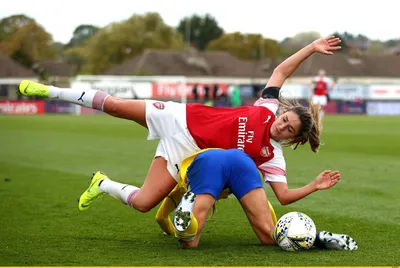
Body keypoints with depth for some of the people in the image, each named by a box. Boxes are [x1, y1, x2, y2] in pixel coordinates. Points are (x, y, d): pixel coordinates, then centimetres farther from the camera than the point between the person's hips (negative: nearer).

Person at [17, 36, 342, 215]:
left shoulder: (272, 156, -9)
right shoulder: (269, 107, -6)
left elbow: (284, 195, -14)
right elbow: (281, 71, -1)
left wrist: (315, 186, -26)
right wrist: (311, 48, -6)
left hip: (185, 152, -1)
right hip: (180, 117, 1)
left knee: (142, 203, -15)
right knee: (114, 105, -7)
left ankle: (104, 185, 16)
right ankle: (52, 91, 12)